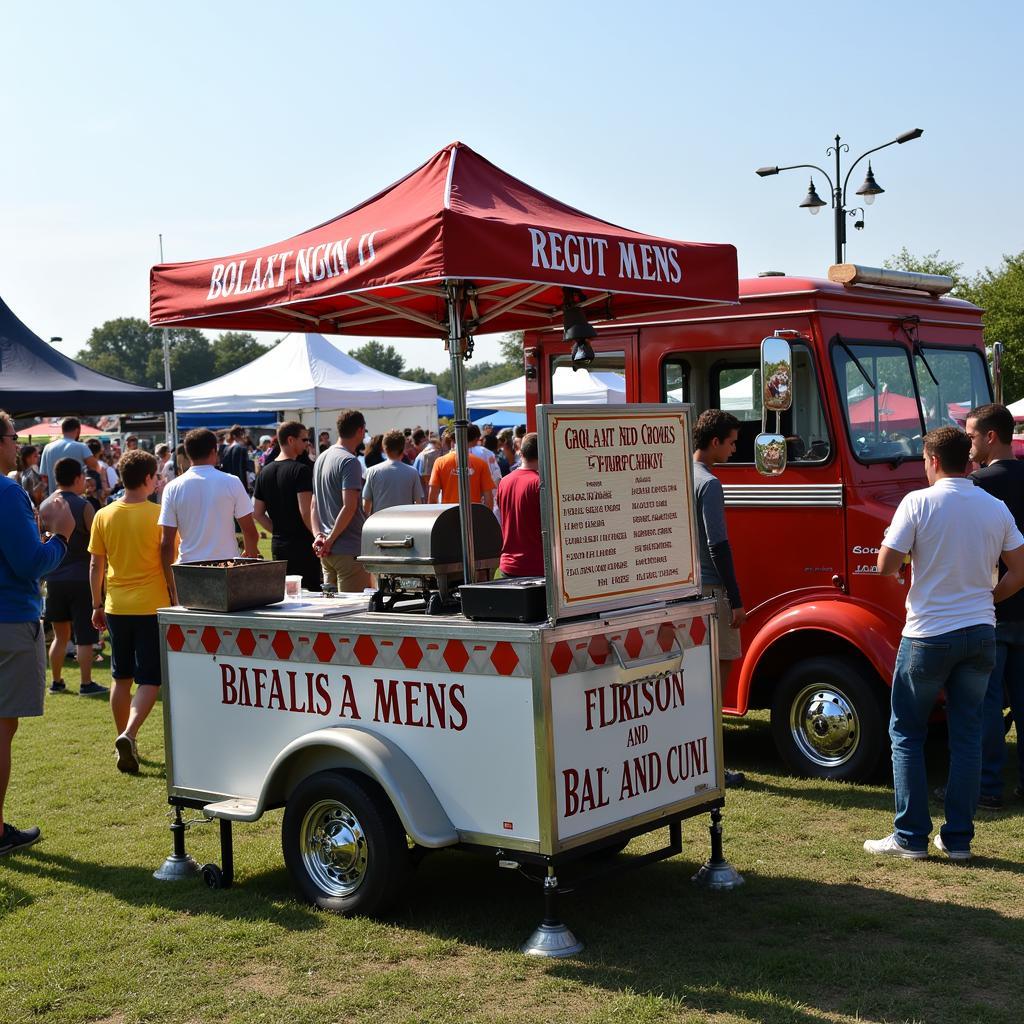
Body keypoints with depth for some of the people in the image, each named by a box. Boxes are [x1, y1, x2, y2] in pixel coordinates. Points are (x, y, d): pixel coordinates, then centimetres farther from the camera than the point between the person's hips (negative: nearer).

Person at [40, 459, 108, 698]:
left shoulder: (45, 506, 6)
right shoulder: (83, 506, -11)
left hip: (53, 578, 5)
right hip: (80, 578, -5)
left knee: (60, 634, 17)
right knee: (84, 636, 1)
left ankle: (56, 682, 20)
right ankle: (86, 684, 3)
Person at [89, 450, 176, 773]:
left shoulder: (104, 516, 1)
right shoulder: (158, 515, -9)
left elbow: (96, 566, 6)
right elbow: (169, 565, -6)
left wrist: (97, 605, 15)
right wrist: (176, 602, 4)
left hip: (117, 607, 4)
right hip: (152, 606, -4)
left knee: (121, 678, 16)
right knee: (149, 680, 1)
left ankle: (124, 741, 23)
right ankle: (129, 734, -18)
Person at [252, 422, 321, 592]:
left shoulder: (265, 472, 10)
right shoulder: (301, 470, -13)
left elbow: (257, 514, 12)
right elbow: (306, 512, -20)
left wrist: (278, 531, 16)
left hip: (278, 545, 7)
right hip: (302, 544, -7)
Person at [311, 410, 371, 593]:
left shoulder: (321, 459, 15)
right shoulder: (350, 461, -13)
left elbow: (314, 505, 15)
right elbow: (349, 506, -22)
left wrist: (318, 535, 4)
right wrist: (330, 540, -14)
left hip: (327, 551, 9)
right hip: (350, 550, -9)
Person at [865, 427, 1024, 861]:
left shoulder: (919, 502, -11)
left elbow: (885, 566, -13)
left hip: (929, 635, -4)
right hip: (980, 634, 4)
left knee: (906, 734, 8)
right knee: (967, 736, 11)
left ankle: (911, 837, 7)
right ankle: (958, 838, 14)